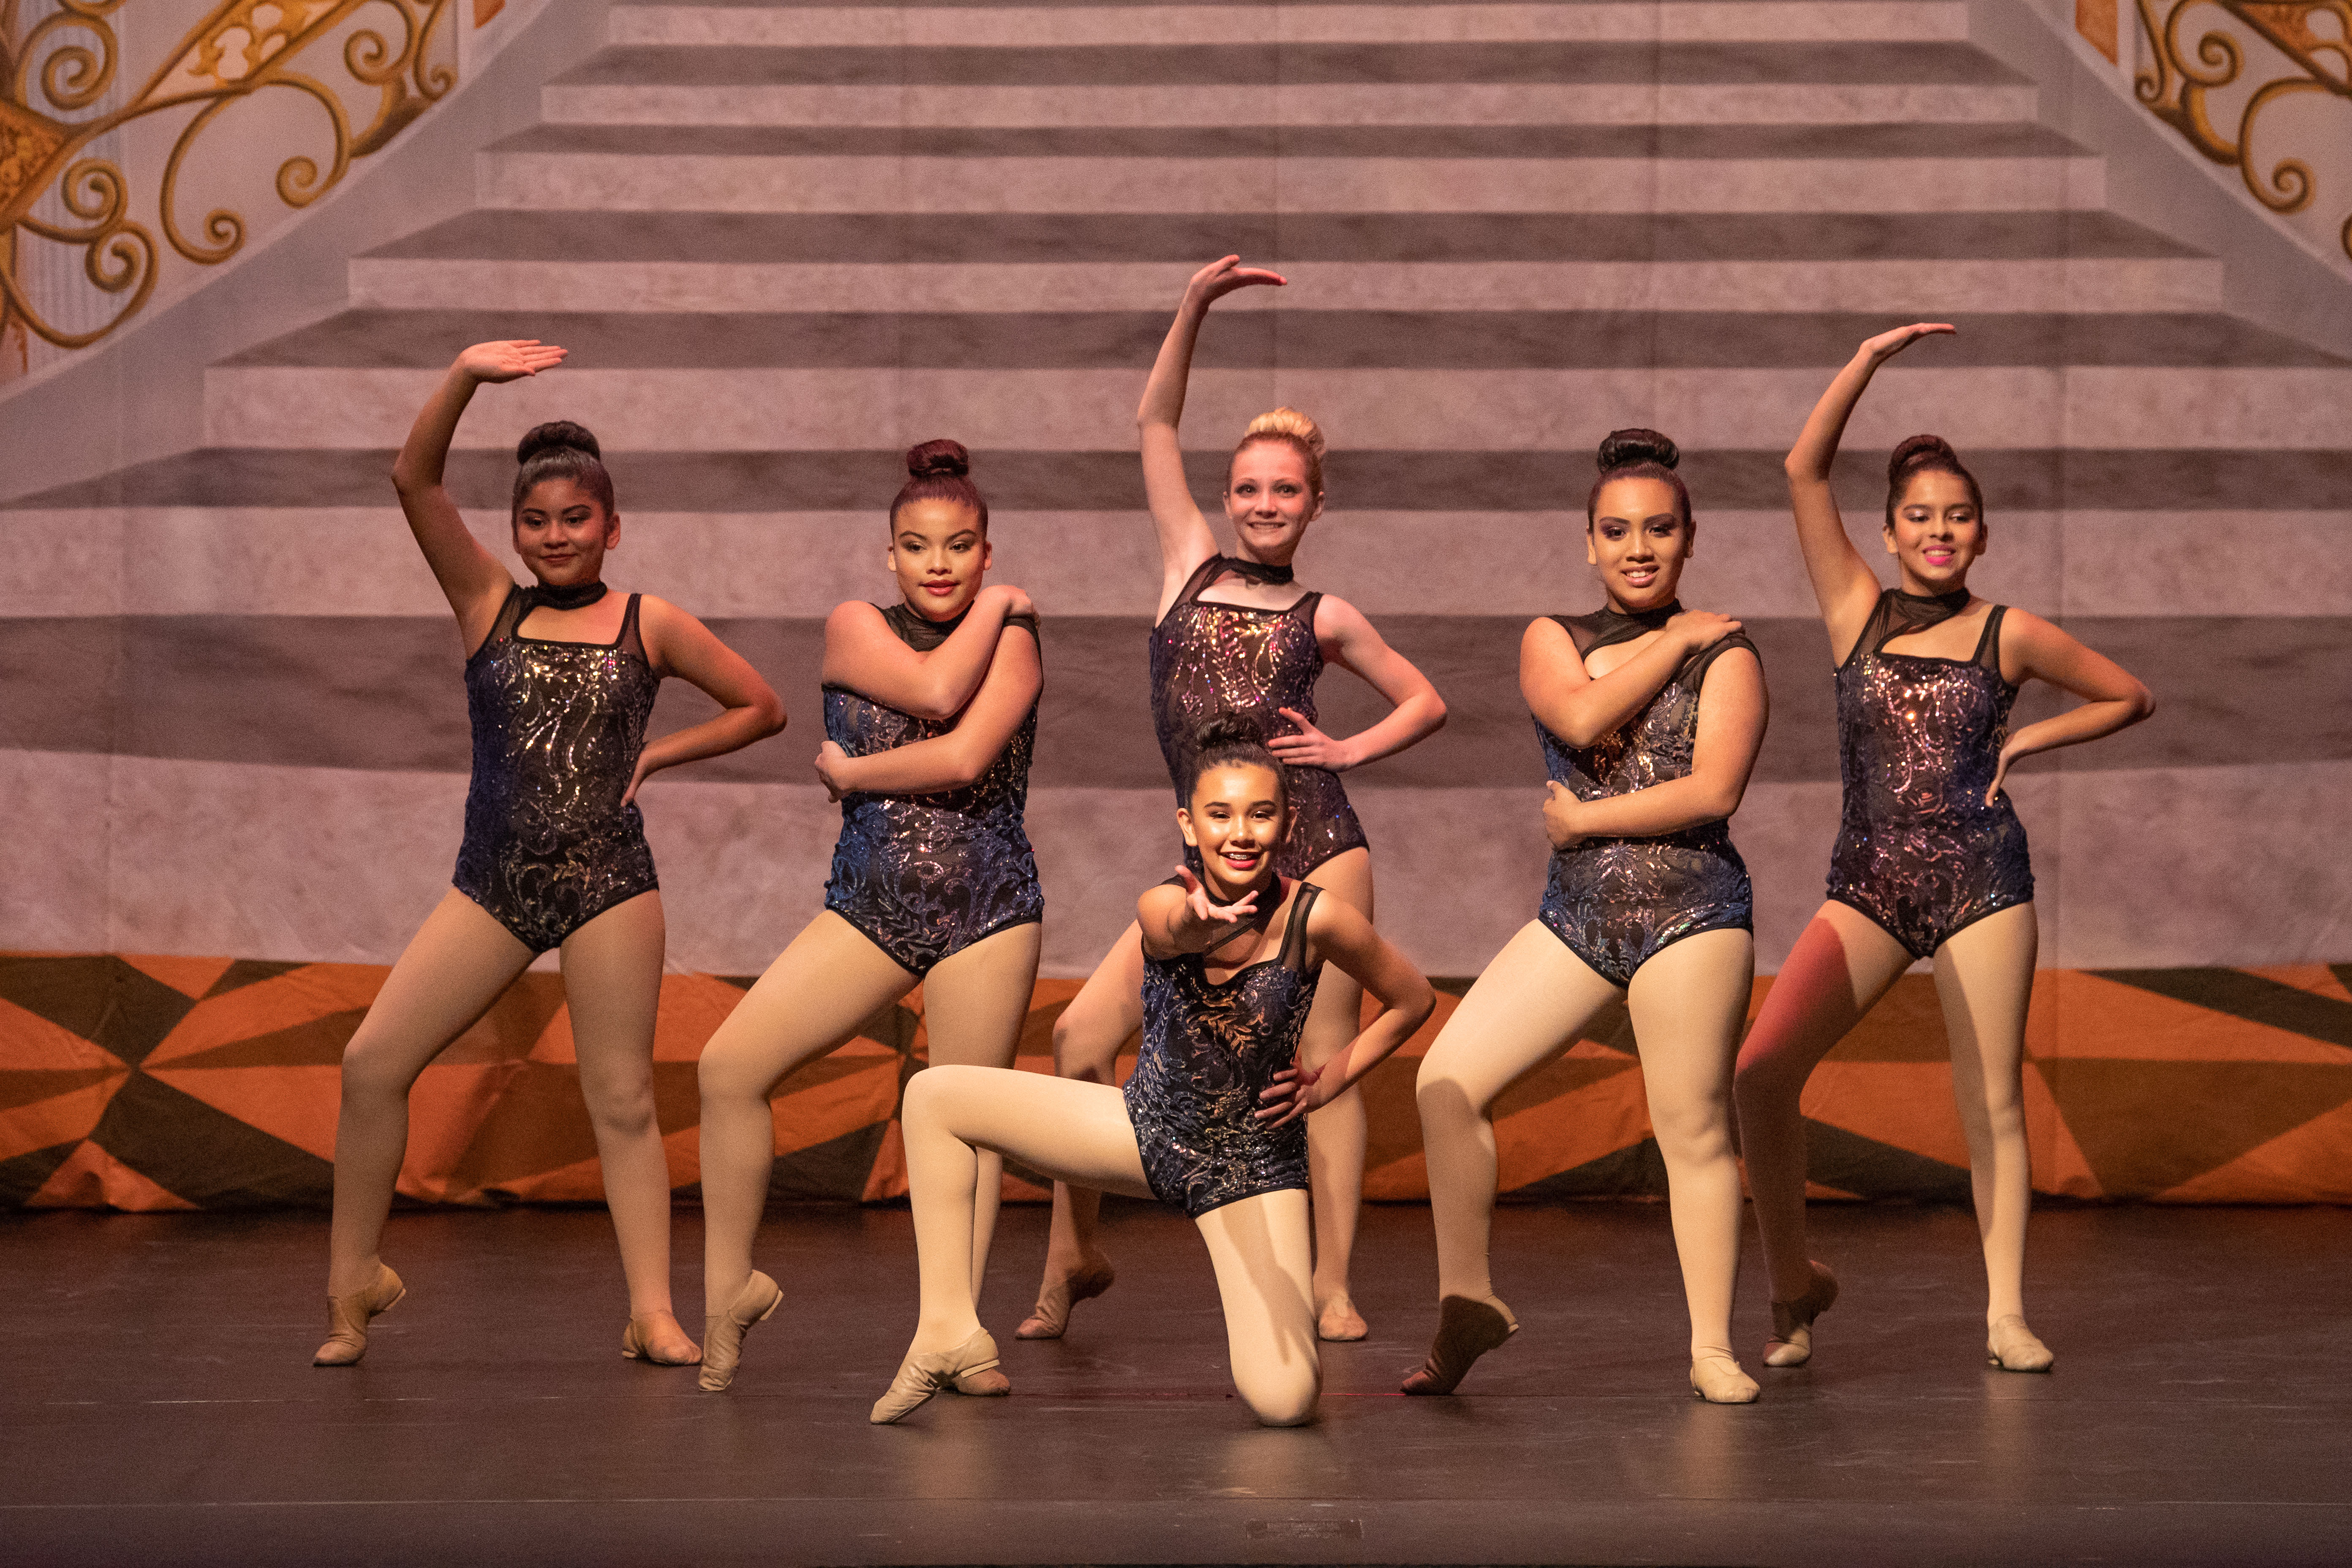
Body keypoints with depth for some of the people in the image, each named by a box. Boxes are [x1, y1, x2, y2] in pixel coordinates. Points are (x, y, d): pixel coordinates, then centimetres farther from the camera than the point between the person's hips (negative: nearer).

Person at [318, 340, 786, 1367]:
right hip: (492, 885, 2)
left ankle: (652, 1312, 2)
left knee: (621, 1098, -1)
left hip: (609, 885, -2)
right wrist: (465, 376, -15)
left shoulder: (648, 624, 5)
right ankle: (355, 1281, 8)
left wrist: (658, 753, 2)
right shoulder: (490, 608, 8)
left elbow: (761, 708, 12)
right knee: (372, 1063, -6)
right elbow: (415, 481, -3)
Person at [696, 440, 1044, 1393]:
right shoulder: (856, 628, 4)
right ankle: (730, 1288, 4)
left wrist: (850, 772, -7)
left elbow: (966, 756, -17)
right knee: (730, 1066, -11)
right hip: (870, 907, 2)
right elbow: (935, 690, -16)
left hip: (988, 912, -2)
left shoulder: (1014, 638, 0)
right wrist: (993, 607, -3)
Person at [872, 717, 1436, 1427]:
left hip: (1253, 1163, -2)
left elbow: (1413, 1001, -2)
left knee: (1284, 1403, -21)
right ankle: (951, 1330, -2)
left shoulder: (1318, 919, -20)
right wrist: (1197, 925, -68)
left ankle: (1258, 1309, 17)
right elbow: (1169, 930, -45)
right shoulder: (1166, 905, -18)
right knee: (936, 1096, -10)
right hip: (1150, 1126, 2)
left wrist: (1329, 1082, -7)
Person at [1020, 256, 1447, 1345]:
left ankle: (1332, 1286, 1)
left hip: (1318, 845, -1)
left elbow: (1426, 701, 18)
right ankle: (1074, 1258, 5)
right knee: (1082, 1036, -9)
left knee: (1325, 1060, -5)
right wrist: (1195, 306, 3)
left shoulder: (1323, 619, 9)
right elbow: (1154, 423, 9)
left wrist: (1350, 752, 2)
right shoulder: (1190, 565, 12)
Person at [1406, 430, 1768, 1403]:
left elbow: (1712, 791, -11)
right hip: (1576, 913, 4)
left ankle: (1711, 1346, 7)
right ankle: (1468, 1302, 7)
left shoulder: (1726, 653, 2)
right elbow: (1582, 717, -11)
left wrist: (1585, 820, -7)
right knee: (1447, 1082, -6)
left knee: (1693, 1130, -3)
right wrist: (1674, 639, -4)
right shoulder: (1552, 640, 12)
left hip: (1690, 909, -4)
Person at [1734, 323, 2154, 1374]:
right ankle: (1794, 1279, 4)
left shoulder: (2008, 635, 4)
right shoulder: (1857, 611, 6)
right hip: (1867, 883, 1)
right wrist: (1868, 361, -6)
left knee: (1992, 1101, 0)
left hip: (1981, 880, 0)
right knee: (1760, 1071, -13)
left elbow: (2129, 697, 16)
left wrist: (2026, 742, 4)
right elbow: (1804, 470, -2)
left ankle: (2005, 1312, 9)